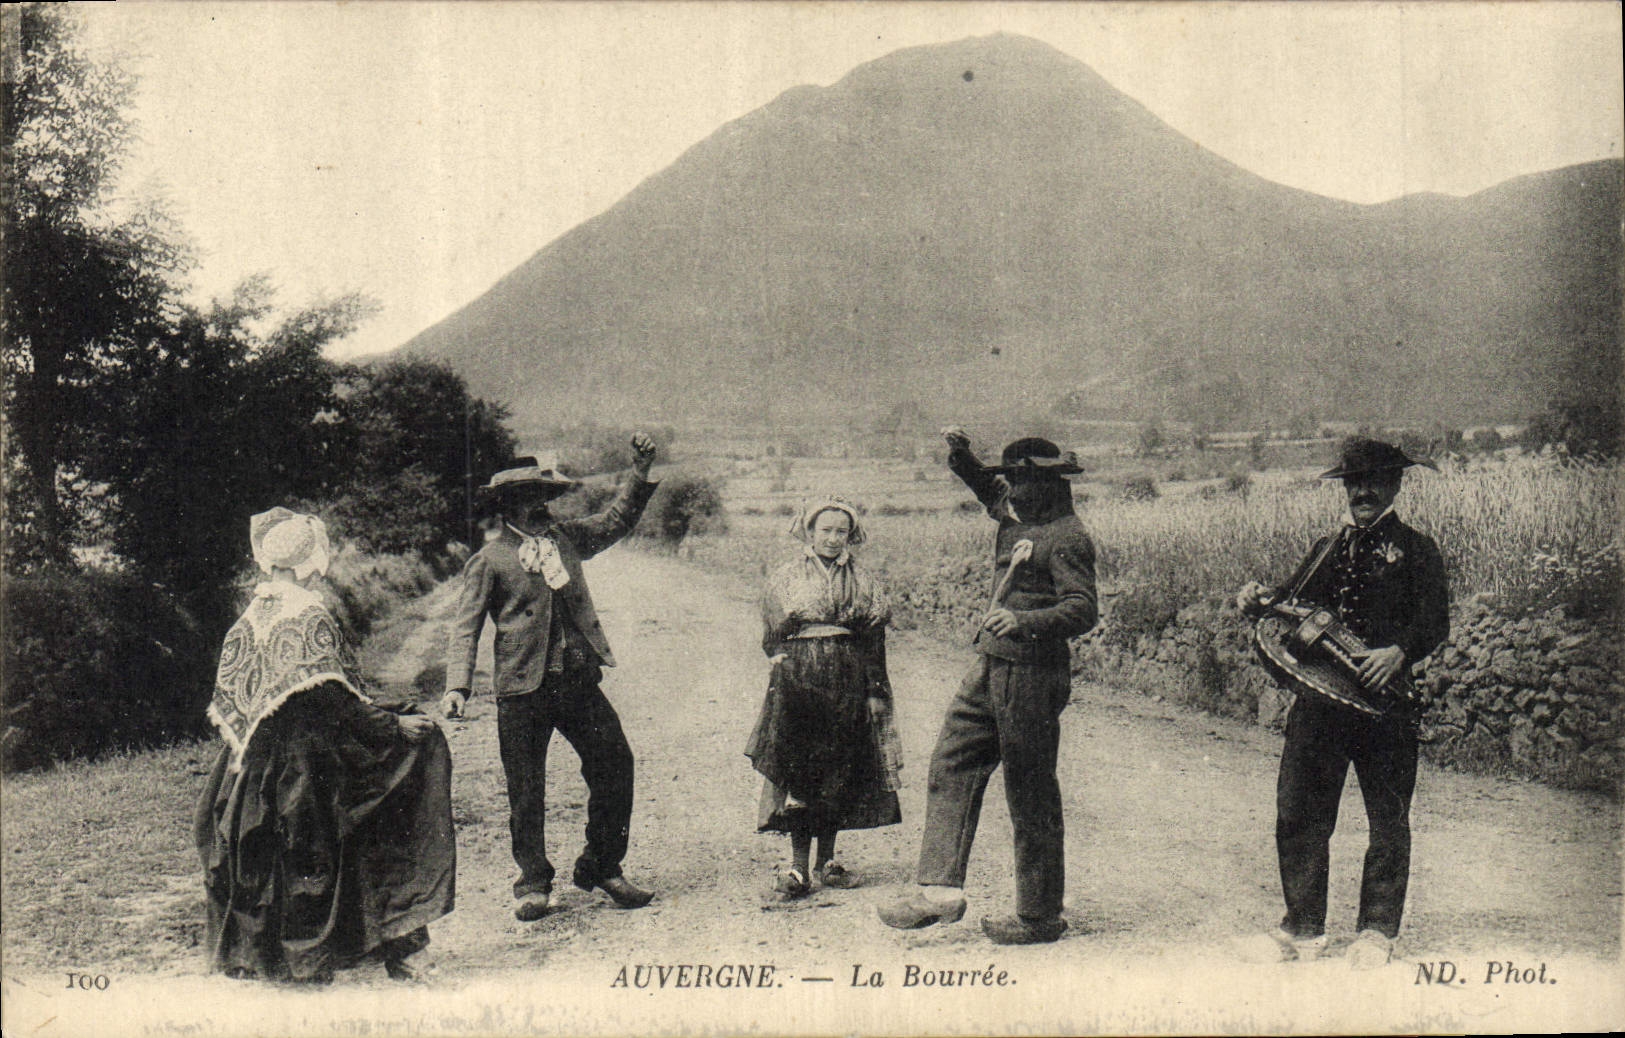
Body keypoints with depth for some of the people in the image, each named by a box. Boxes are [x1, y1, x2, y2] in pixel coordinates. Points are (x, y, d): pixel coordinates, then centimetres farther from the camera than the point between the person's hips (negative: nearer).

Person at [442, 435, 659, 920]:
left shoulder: (565, 537, 12)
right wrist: (457, 685, -14)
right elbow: (465, 627, -3)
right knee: (526, 789, 4)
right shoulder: (488, 560, -2)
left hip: (578, 680, 5)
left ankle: (601, 868, 19)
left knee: (615, 765, 3)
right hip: (522, 688, -4)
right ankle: (533, 884, 20)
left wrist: (641, 470, 13)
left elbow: (617, 520, 24)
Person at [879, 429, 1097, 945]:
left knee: (1030, 793, 0)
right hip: (991, 667, 9)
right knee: (951, 765, 7)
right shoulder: (1016, 516, 12)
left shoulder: (1066, 537, -14)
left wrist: (1025, 621, -36)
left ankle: (1040, 915, 12)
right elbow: (981, 484, 30)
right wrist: (960, 454, 11)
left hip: (1031, 674, -9)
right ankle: (939, 887, 8)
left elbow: (1082, 610, -22)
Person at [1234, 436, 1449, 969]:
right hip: (1318, 700, 4)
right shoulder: (1326, 549, 19)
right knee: (1298, 814, 2)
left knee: (1389, 820, 5)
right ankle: (1303, 929, 14)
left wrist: (1400, 651, -27)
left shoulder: (1416, 550, 4)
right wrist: (1260, 601, -4)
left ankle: (1377, 931, 19)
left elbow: (1435, 620, -9)